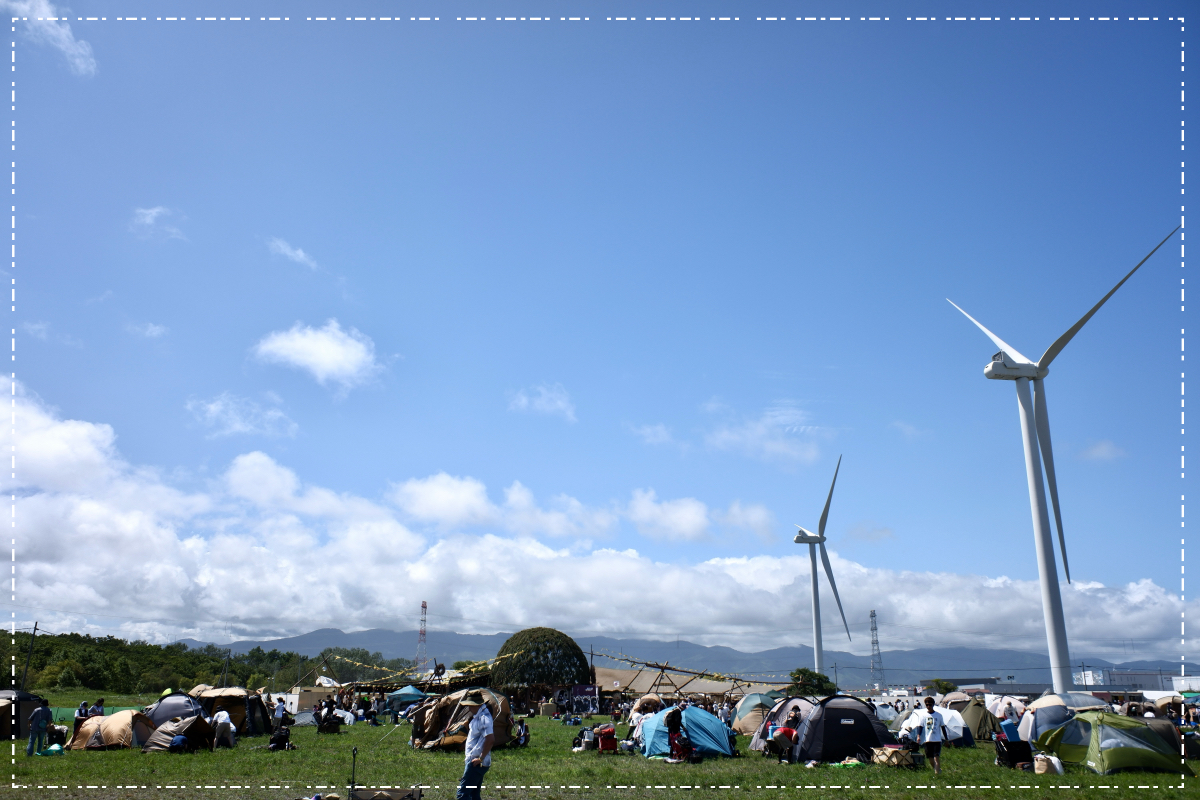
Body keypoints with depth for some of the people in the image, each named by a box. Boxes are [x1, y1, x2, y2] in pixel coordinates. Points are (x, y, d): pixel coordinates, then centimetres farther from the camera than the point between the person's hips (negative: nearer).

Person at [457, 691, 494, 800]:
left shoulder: (483, 718, -20)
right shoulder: (478, 716, 12)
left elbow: (490, 739, -31)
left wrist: (481, 758, -22)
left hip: (476, 764, -10)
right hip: (475, 763, 10)